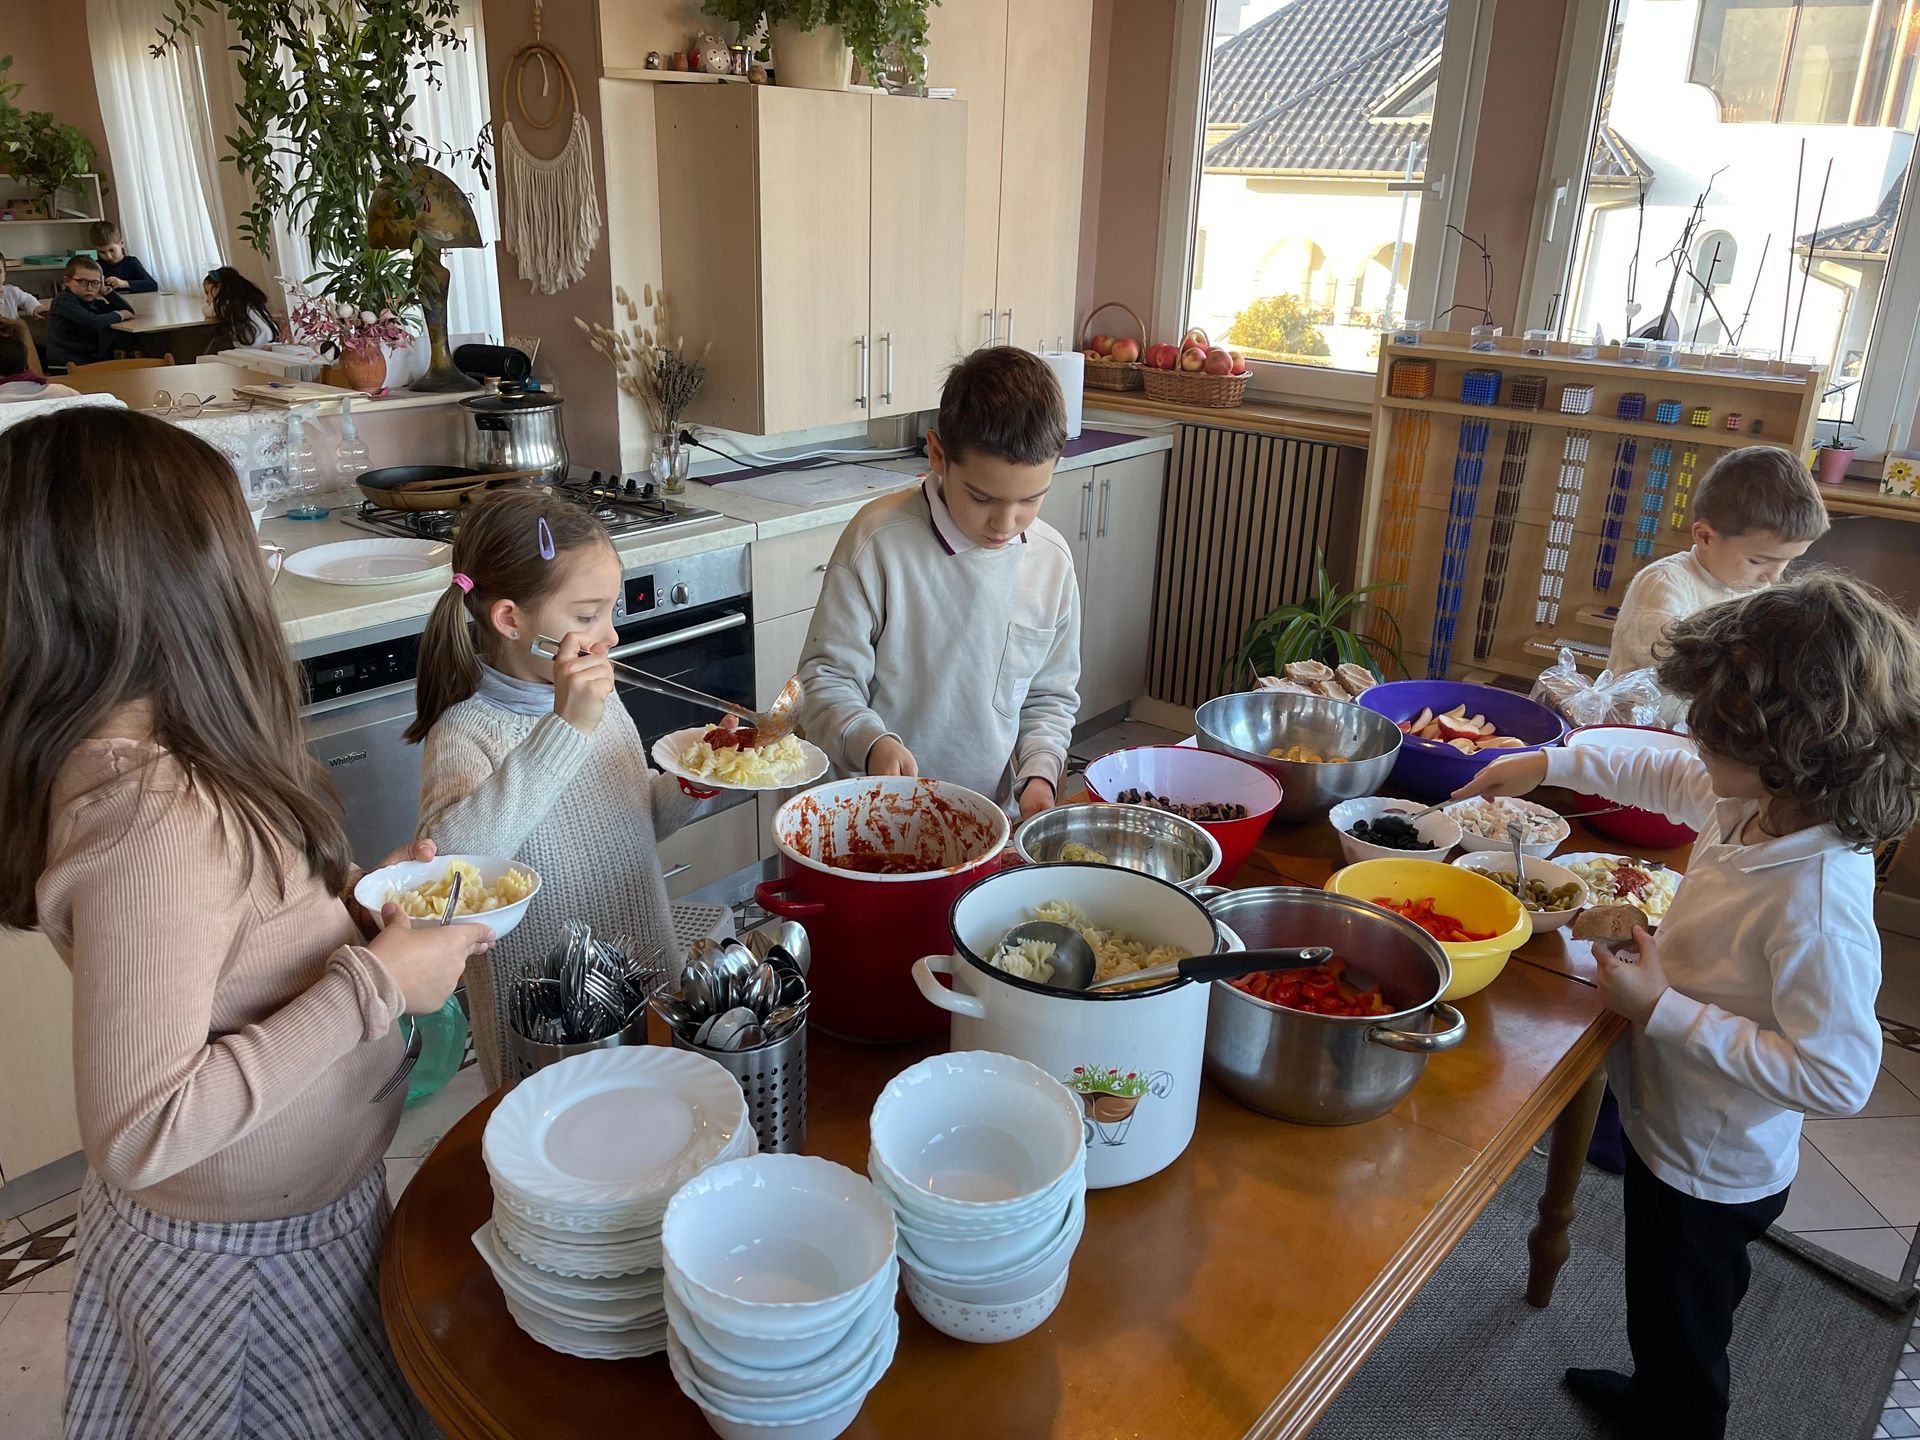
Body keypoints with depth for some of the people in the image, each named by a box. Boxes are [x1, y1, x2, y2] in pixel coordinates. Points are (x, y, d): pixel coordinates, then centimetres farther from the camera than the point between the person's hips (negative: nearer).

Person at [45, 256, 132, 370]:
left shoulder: (92, 302, 13)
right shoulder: (63, 300, -8)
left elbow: (128, 311, 12)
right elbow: (92, 322, -23)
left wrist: (105, 290, 3)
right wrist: (118, 315, -7)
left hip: (92, 361, 8)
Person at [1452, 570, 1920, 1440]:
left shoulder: (1816, 901, -37)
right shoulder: (1758, 807, -12)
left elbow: (1836, 1075, -34)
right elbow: (1667, 777, 9)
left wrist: (1663, 1011, -31)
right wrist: (1549, 764, 10)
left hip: (1709, 1173, -8)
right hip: (1673, 1136, 8)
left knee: (1683, 1338, 18)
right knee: (1669, 1316, 34)